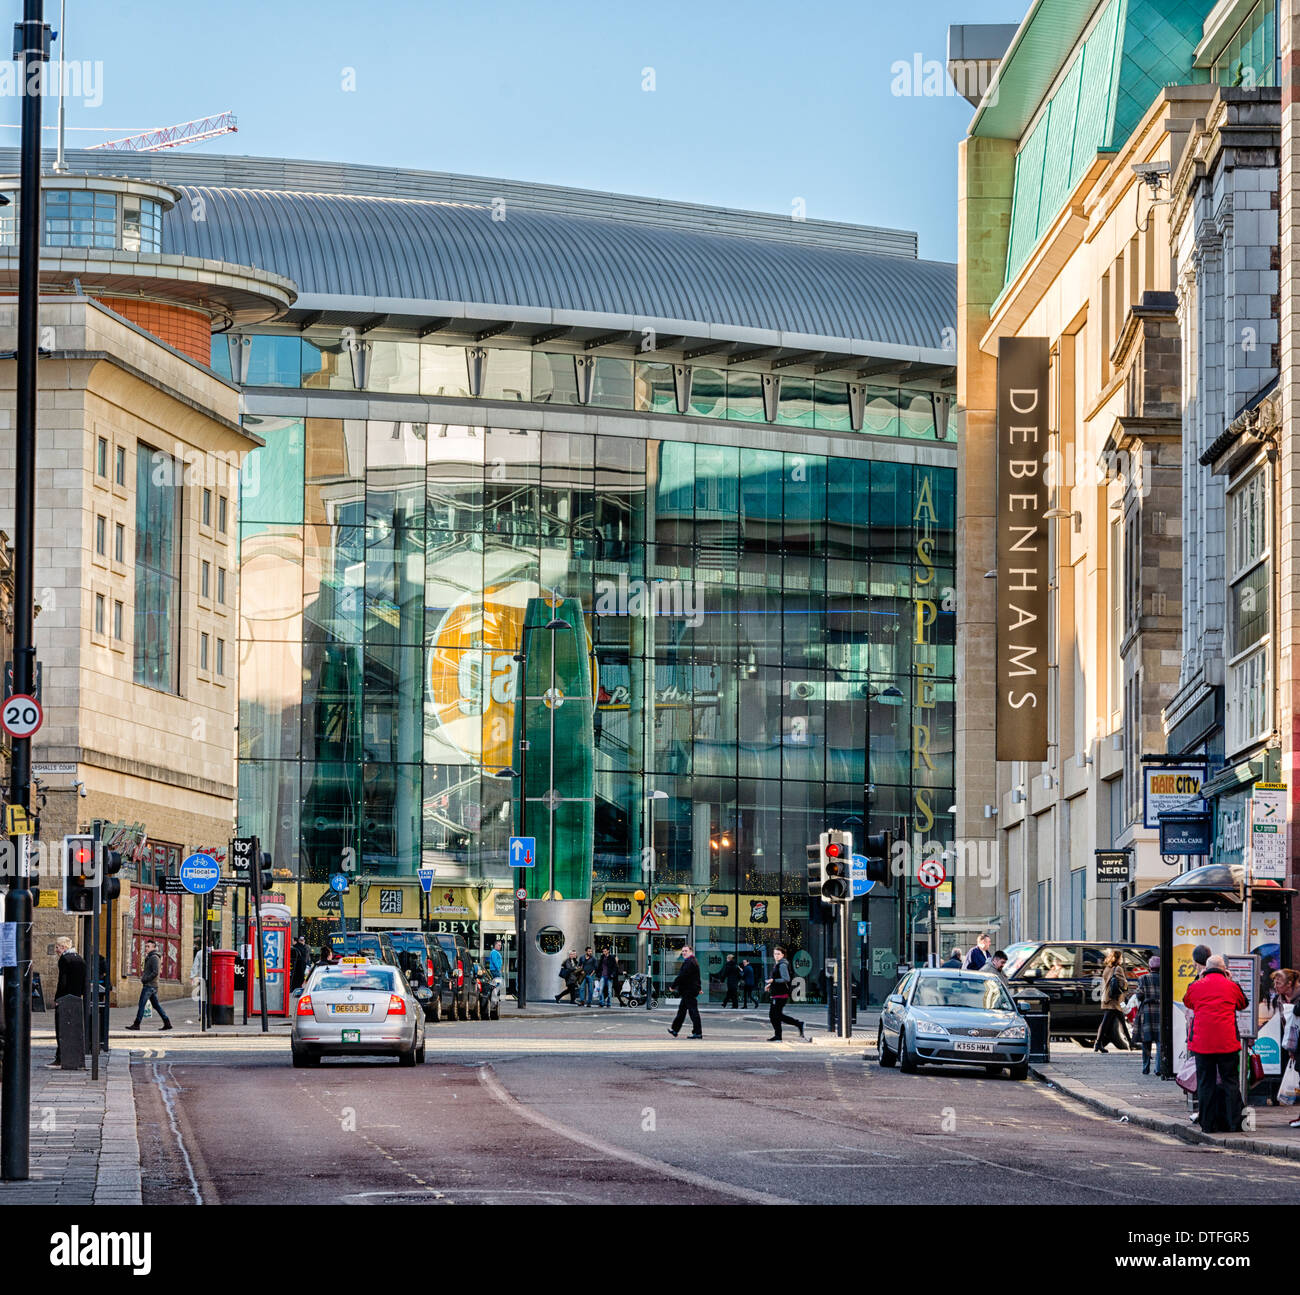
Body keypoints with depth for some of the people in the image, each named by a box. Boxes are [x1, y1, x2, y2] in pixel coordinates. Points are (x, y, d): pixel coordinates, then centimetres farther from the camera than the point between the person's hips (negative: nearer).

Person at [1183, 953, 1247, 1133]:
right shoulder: (1232, 986, 1)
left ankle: (1208, 1124, 5)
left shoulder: (1195, 986, 3)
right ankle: (1233, 1123, 4)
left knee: (1205, 1084, 6)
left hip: (1202, 1042, 1)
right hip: (1228, 1042, -1)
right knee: (1230, 1081, 6)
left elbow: (1187, 1002, 24)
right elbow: (1243, 1004, 20)